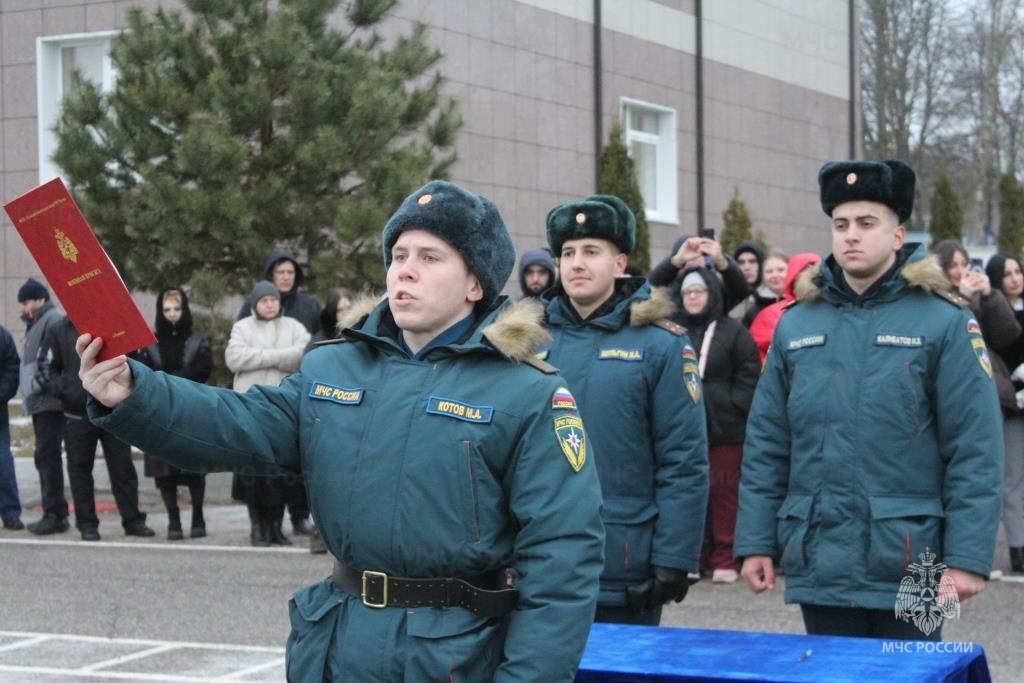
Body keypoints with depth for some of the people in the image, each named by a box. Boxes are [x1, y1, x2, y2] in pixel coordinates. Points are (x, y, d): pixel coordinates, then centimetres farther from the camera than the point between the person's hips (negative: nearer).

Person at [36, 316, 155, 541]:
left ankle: (132, 520, 9)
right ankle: (86, 523, 12)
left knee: (123, 467, 3)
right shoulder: (59, 330, 3)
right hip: (77, 413, -1)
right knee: (80, 468, 4)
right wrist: (63, 391, -10)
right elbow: (44, 368, 4)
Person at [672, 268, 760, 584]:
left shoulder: (732, 331, 1)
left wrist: (732, 406, -9)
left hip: (724, 428, -3)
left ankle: (725, 558, 6)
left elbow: (750, 374, -2)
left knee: (724, 492, -1)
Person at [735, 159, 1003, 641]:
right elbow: (765, 445, 9)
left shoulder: (944, 323, -4)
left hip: (909, 567, -3)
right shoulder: (796, 325, 7)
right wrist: (756, 542, 3)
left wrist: (968, 556, -13)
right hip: (819, 562, 3)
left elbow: (975, 451, -8)